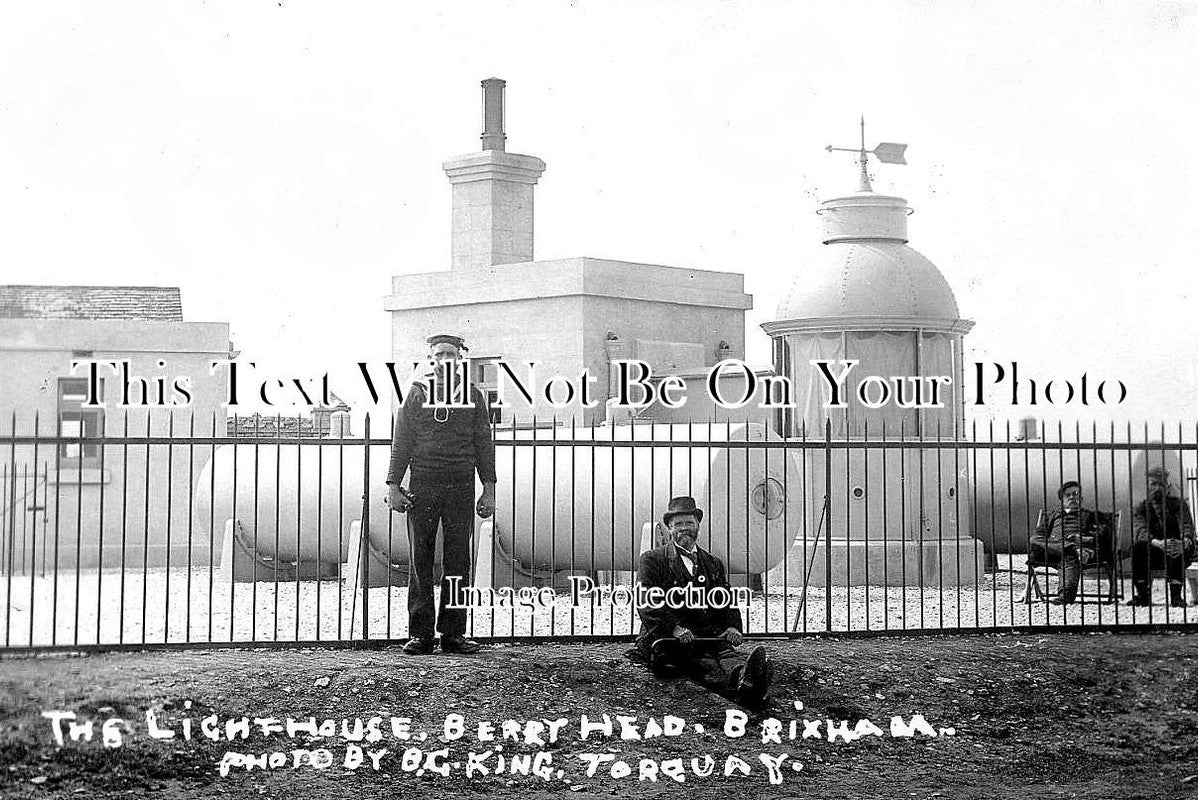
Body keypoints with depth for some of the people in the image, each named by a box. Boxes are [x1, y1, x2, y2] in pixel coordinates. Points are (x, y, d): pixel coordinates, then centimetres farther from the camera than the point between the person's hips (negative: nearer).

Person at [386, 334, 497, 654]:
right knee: (419, 561, -1)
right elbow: (401, 443, 8)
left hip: (461, 485, 1)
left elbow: (484, 444, 10)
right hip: (422, 485, 0)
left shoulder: (473, 396, 10)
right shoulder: (416, 394, 8)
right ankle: (420, 634, 3)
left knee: (458, 561, 0)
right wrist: (393, 486, -1)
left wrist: (489, 489, 3)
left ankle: (453, 633, 5)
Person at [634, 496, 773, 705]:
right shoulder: (652, 560, 11)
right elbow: (646, 603, -3)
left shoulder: (713, 564, 26)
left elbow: (726, 602, 19)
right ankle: (741, 685, -68)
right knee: (702, 662, -36)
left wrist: (732, 626, -5)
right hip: (667, 638, -4)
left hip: (709, 633, 4)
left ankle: (744, 677, -67)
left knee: (726, 652, -32)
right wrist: (675, 627, -20)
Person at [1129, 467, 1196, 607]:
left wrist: (1186, 541, -43)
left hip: (1177, 555, -1)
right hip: (1152, 556, 1)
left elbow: (1187, 526, -17)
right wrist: (1157, 543, -41)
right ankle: (1143, 594, -23)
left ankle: (1175, 594, -32)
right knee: (1137, 547, -29)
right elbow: (1140, 531, -18)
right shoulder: (1142, 507, 3)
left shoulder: (1178, 504, 3)